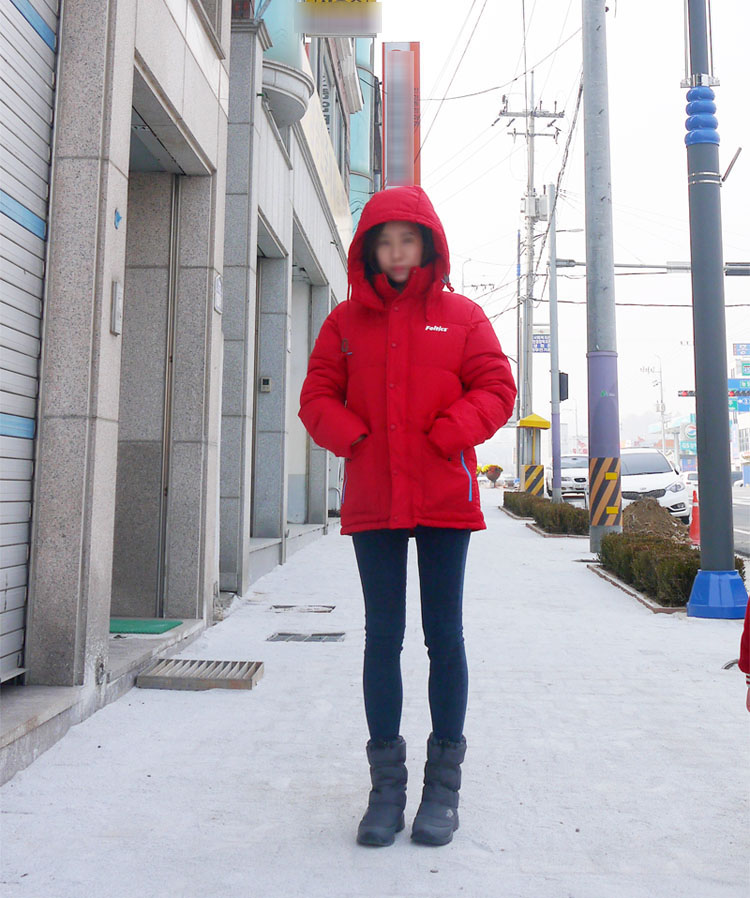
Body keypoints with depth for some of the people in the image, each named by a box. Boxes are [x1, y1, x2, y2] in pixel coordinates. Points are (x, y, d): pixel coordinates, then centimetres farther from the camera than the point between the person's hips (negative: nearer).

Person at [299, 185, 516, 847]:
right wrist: (354, 438, -9)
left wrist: (446, 435, -12)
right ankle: (386, 784, 20)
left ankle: (444, 784, 21)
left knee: (444, 636, 6)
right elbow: (317, 398, 8)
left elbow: (496, 390, 3)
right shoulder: (346, 321, 9)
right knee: (381, 637, 7)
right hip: (372, 501, 1)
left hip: (444, 498, -1)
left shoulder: (461, 316, 6)